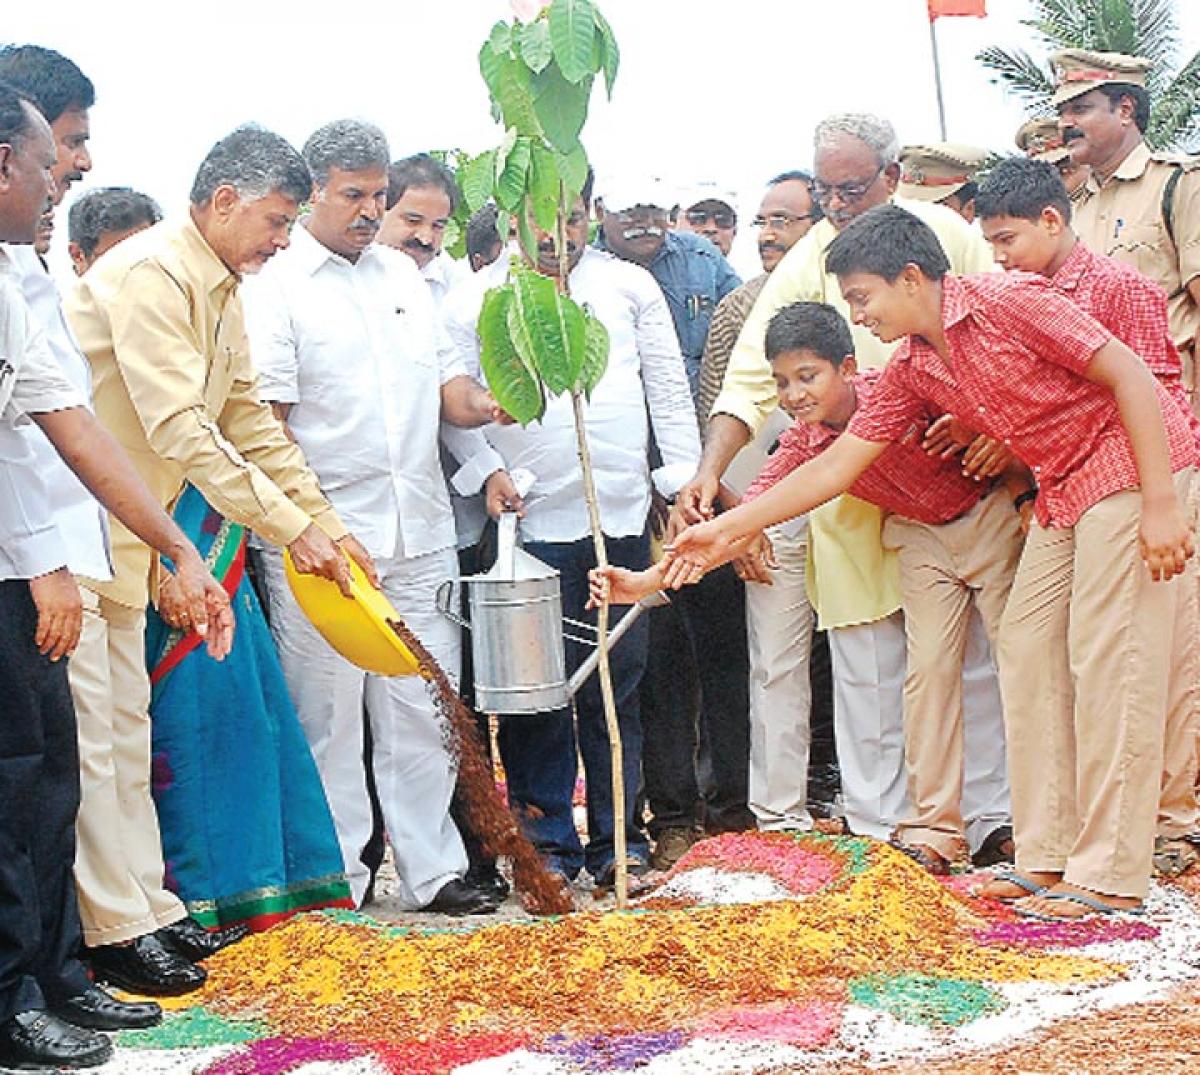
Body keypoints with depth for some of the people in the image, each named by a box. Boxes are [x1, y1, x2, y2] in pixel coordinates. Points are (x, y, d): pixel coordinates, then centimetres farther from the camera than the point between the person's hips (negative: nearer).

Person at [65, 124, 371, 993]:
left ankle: (148, 910, 22)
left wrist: (328, 522, 10)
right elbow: (180, 430, -27)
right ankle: (115, 931, -1)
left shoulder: (221, 290, 11)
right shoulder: (150, 275, -20)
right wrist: (293, 529, -25)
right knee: (86, 733, -6)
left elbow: (250, 418, 16)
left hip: (122, 533, 11)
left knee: (125, 725, 14)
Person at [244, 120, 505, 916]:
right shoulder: (274, 288, -5)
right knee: (329, 720, 2)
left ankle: (433, 872, 18)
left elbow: (444, 383, 17)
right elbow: (265, 424, -9)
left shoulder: (403, 273, 15)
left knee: (424, 714, 9)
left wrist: (481, 403, -6)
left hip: (420, 536, 5)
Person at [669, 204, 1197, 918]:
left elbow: (1131, 377, -19)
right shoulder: (913, 370, 5)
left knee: (1107, 659, -11)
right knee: (1028, 653, 5)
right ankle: (1049, 857, 11)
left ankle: (1111, 876, -7)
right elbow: (837, 465, 8)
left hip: (1135, 462, -9)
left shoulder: (1009, 302, -18)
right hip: (1063, 490, 9)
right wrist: (728, 530, 6)